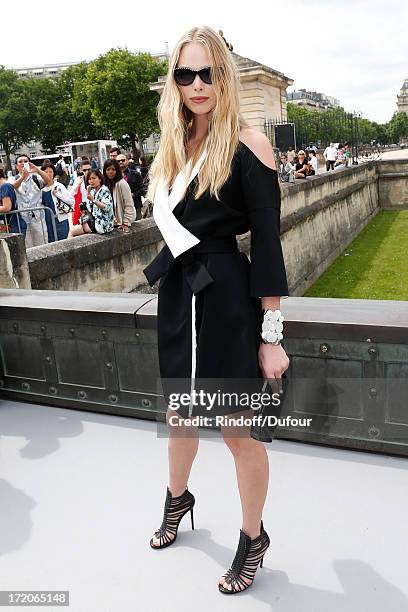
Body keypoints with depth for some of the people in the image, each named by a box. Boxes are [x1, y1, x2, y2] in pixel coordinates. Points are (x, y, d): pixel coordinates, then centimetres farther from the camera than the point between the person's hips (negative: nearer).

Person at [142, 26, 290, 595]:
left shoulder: (247, 144, -11)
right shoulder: (173, 147, 9)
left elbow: (268, 244, -14)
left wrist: (272, 335, -15)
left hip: (228, 296, -6)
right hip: (177, 295, 6)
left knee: (240, 428, 6)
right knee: (180, 414, 22)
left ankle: (253, 539, 31)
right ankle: (178, 499, 50)